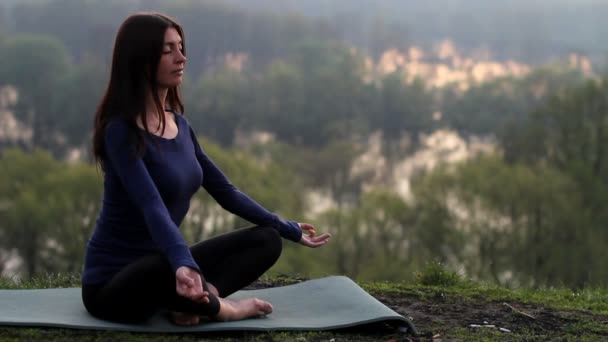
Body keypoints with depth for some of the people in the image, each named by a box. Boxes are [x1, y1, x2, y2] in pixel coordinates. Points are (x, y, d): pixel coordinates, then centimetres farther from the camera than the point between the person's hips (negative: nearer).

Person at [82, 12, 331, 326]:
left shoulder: (179, 124, 6)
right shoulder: (122, 131, -20)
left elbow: (224, 190, 14)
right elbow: (152, 207, -35)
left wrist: (288, 229, 18)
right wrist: (183, 265, -52)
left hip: (162, 264, 8)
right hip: (113, 282, -8)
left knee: (266, 240, 0)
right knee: (170, 268, -41)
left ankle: (196, 298, -19)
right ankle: (219, 307, -10)